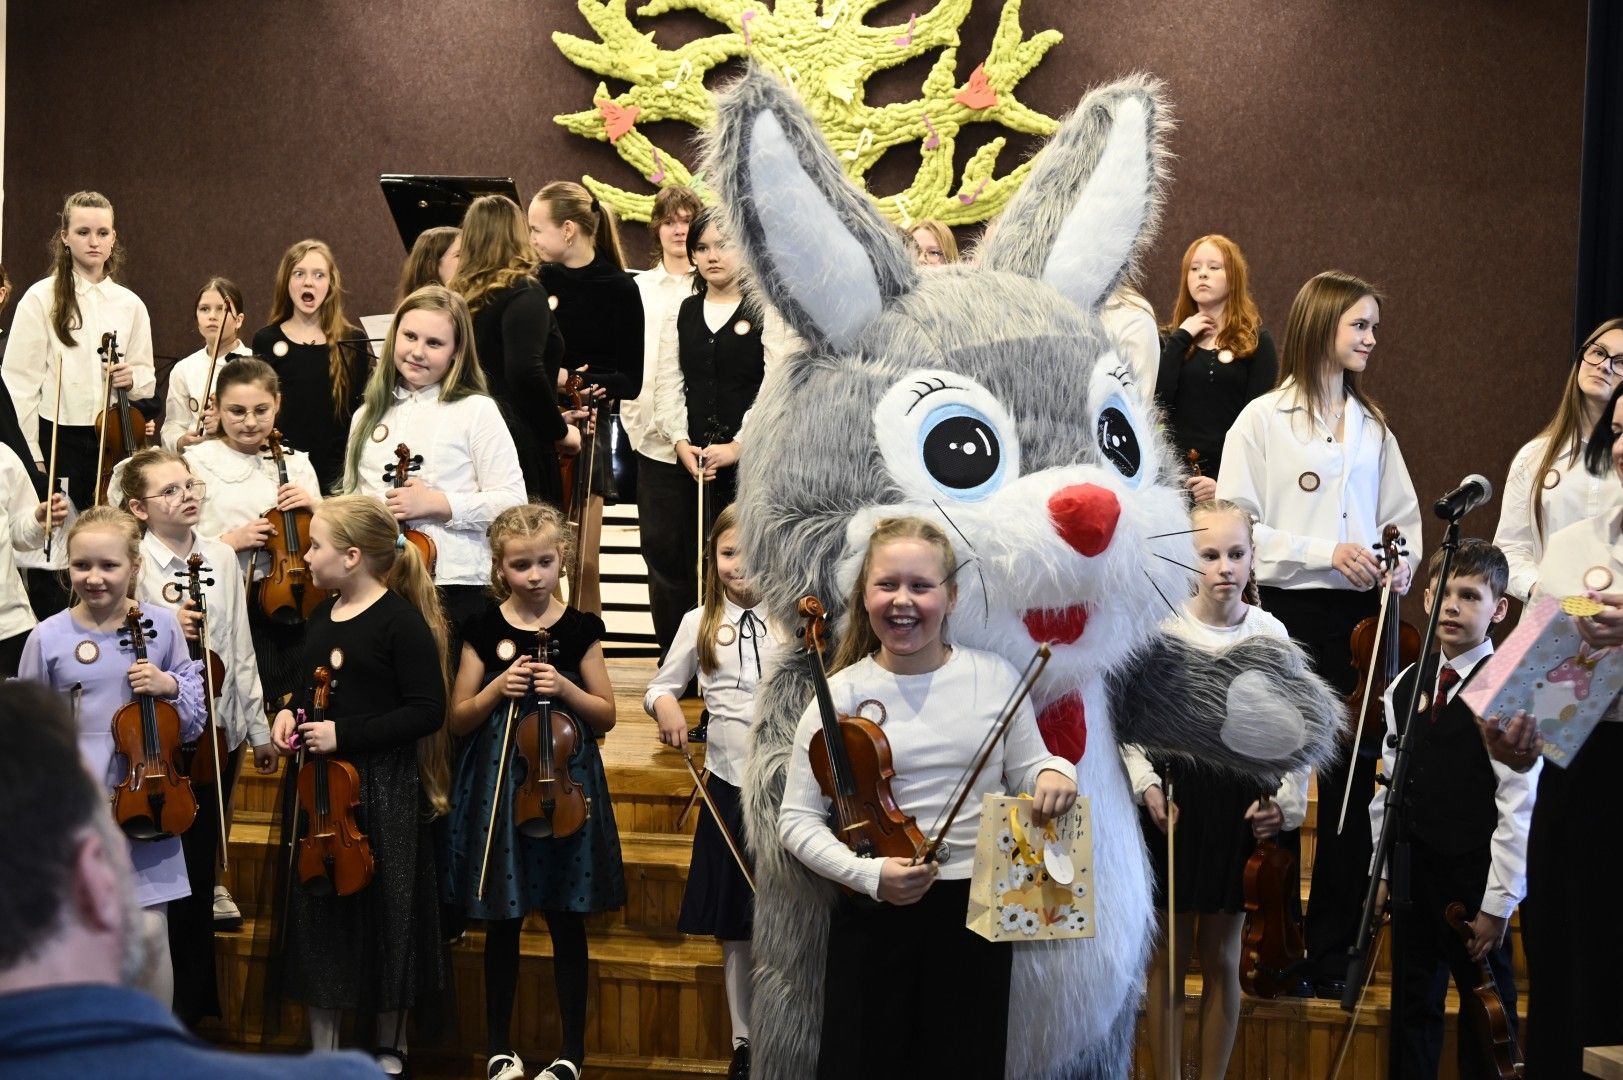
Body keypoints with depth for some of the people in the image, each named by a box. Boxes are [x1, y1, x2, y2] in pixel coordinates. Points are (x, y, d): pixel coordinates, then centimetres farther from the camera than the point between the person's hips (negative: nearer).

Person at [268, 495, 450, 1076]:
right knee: (315, 911, 10)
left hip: (384, 788, -7)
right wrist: (289, 712, 3)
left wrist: (344, 733, -20)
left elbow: (427, 710, -17)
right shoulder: (321, 619, 9)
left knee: (384, 910, 5)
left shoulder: (401, 622, -13)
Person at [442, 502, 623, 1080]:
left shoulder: (579, 629, 0)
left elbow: (605, 716, 5)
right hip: (498, 788, 1)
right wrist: (499, 688, -13)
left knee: (567, 920, 4)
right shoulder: (485, 630, 1)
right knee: (503, 921, 8)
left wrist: (565, 688, -12)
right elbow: (459, 719, 4)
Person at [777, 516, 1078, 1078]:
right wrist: (867, 874, -20)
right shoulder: (841, 696, -8)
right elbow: (798, 820, -6)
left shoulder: (995, 677, -2)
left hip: (977, 906, 2)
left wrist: (1053, 772, -13)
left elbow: (1025, 770, 10)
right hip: (877, 912, -1)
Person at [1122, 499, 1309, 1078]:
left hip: (1241, 804, 1)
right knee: (1170, 954, 8)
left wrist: (1284, 800, -8)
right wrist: (1146, 784, -14)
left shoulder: (1270, 633, -1)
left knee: (1222, 955, 10)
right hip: (1175, 800, -1)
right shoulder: (1163, 629, -6)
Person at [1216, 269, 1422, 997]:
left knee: (1353, 786, 6)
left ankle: (1333, 951, 16)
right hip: (1290, 615, -4)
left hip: (1361, 617, 4)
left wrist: (1403, 560, -5)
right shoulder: (1263, 419, -2)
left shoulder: (1371, 424, 12)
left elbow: (1403, 517, 17)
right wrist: (1323, 552, -15)